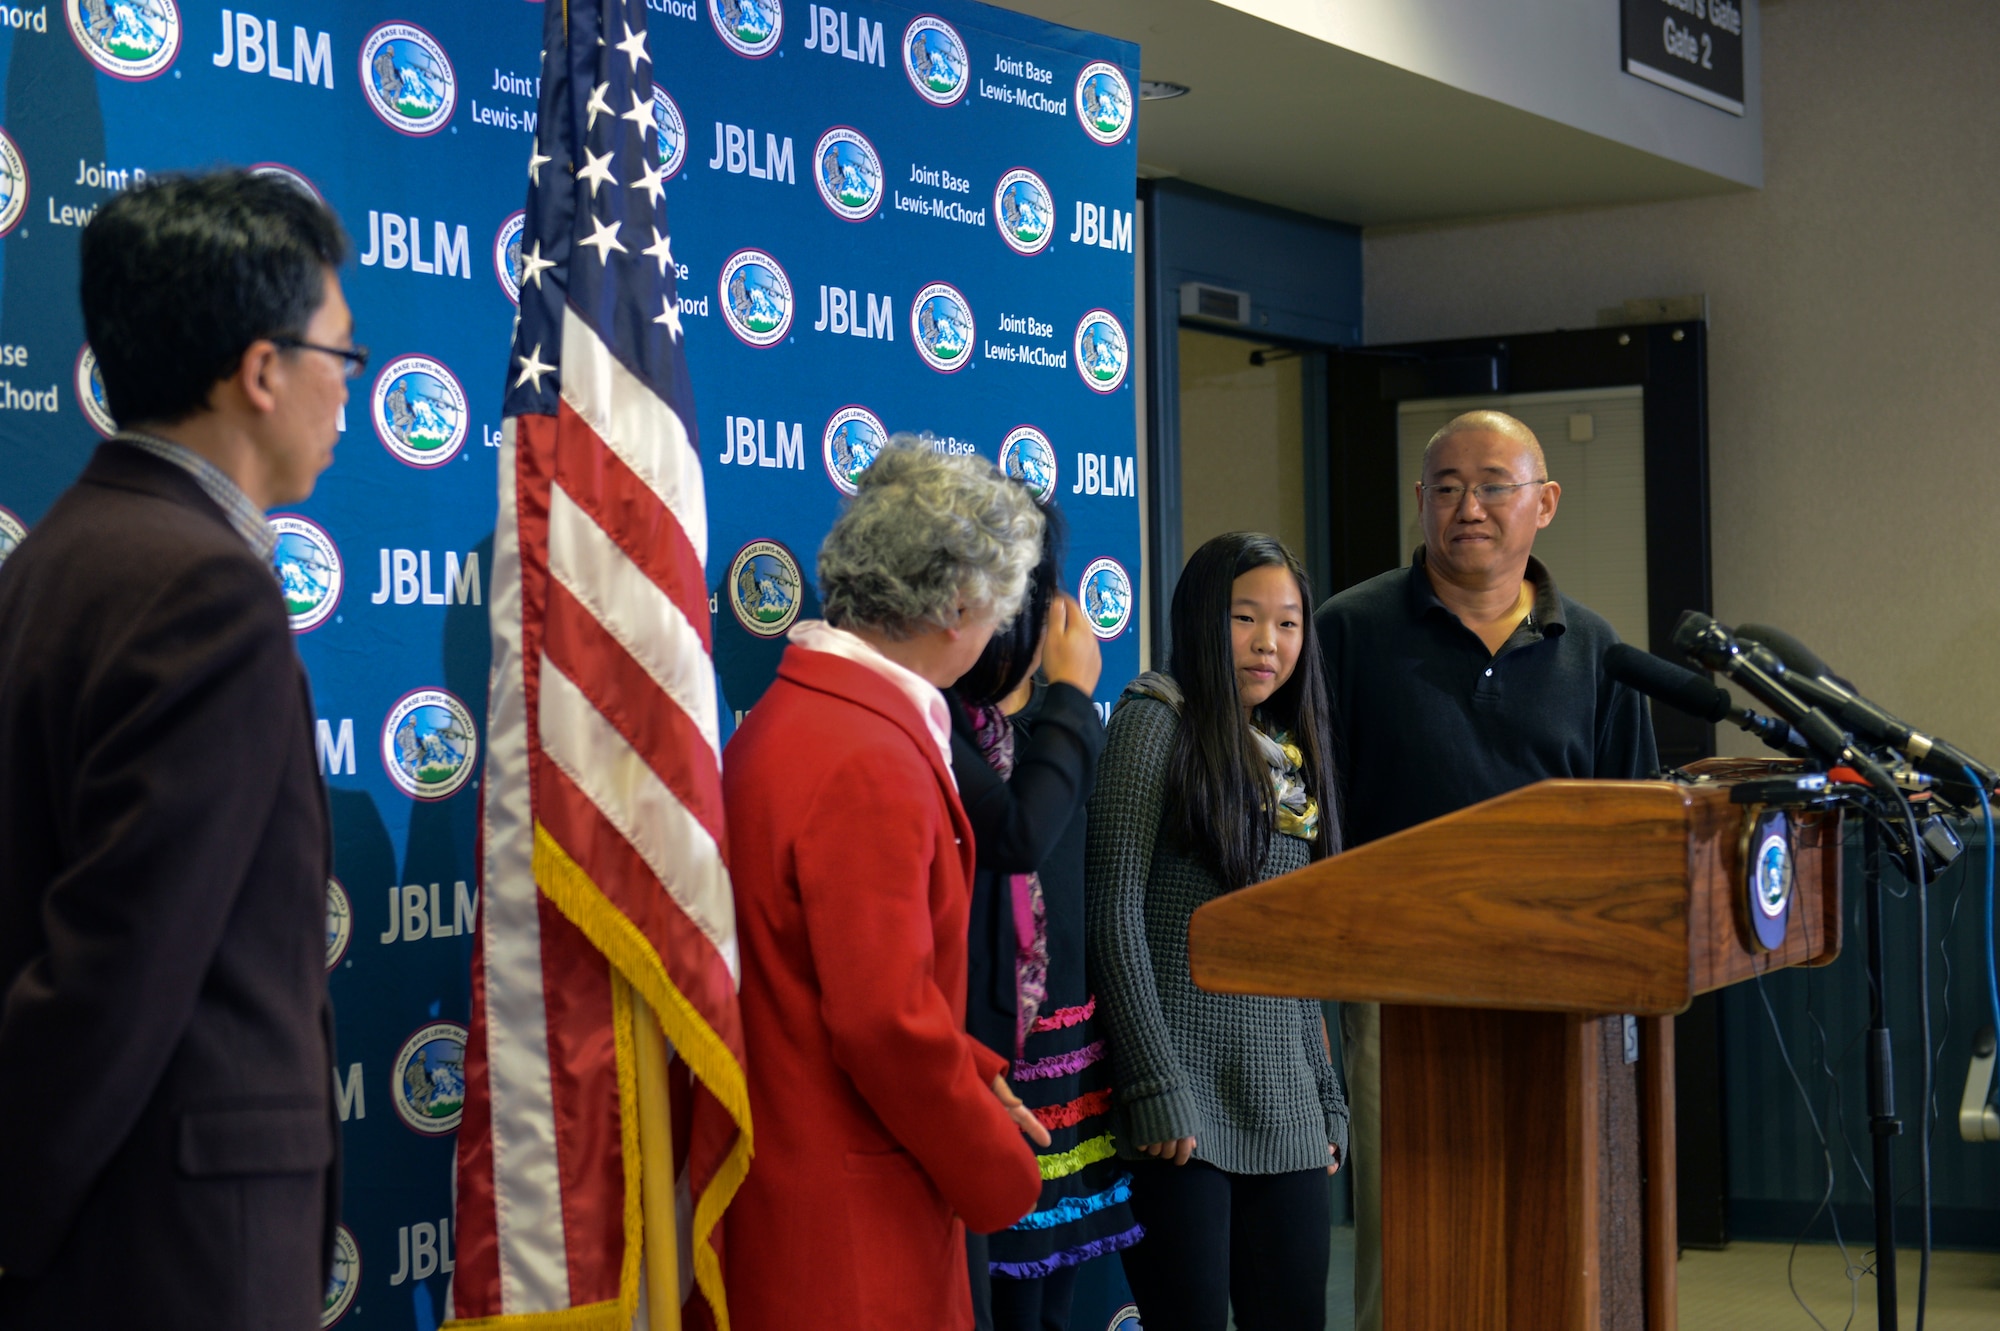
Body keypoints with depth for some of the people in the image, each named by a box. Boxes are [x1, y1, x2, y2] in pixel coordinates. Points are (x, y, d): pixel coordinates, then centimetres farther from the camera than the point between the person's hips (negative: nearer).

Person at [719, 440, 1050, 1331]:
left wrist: (973, 1077, 13)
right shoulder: (869, 767, -21)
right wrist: (1001, 1179, -10)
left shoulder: (789, 716, 10)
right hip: (846, 1223, -10)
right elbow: (888, 1021, -24)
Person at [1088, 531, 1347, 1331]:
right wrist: (1157, 1085, -16)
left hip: (1286, 1112, 6)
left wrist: (1328, 1098, 15)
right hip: (1184, 1103, -6)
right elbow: (1114, 912, -11)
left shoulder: (1292, 754, 17)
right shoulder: (1157, 723, -3)